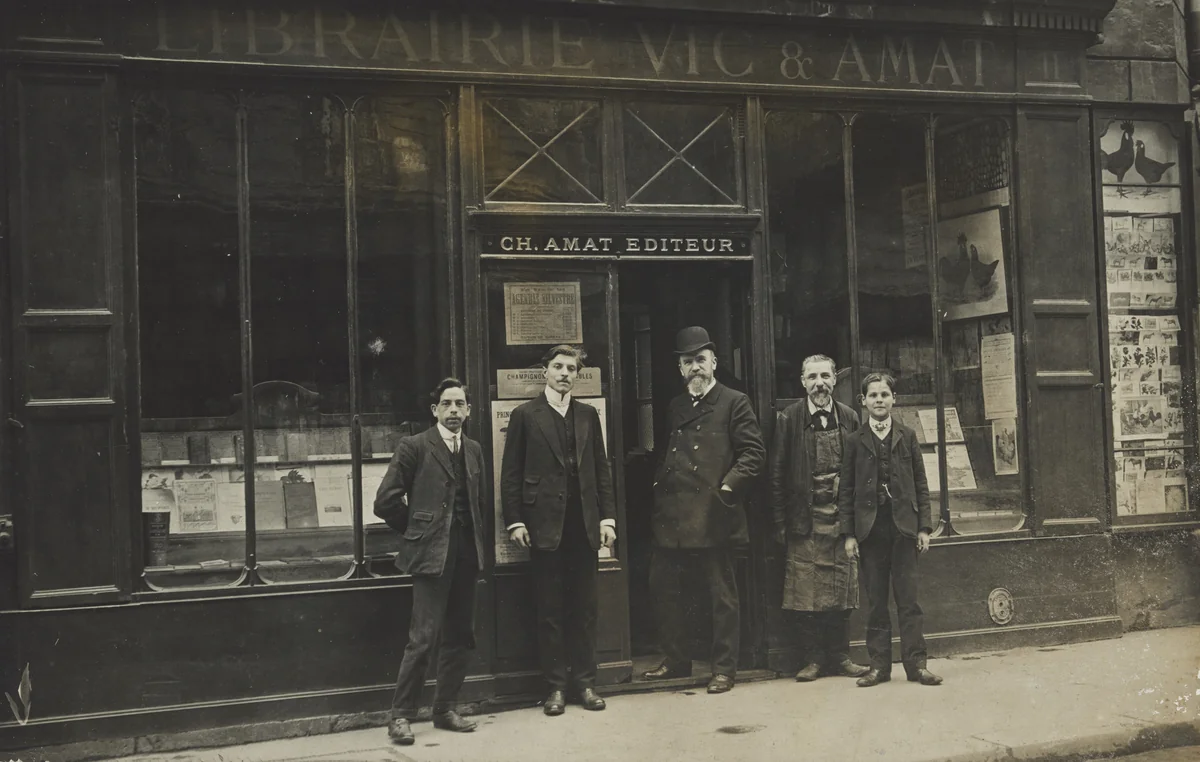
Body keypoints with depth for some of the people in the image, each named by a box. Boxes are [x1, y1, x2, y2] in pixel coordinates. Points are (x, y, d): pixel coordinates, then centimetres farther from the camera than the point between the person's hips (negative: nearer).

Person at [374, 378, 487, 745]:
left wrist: (476, 537, 13)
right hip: (432, 555, -6)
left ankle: (444, 710, 20)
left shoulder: (473, 450, 13)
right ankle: (401, 715, 1)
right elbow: (386, 502, -7)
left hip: (467, 554, 6)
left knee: (460, 637, 9)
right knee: (423, 638, -9)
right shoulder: (414, 447, -5)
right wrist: (418, 531, 1)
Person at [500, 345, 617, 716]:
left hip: (584, 524, 3)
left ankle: (586, 681, 16)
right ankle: (556, 685, 11)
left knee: (584, 607, 7)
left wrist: (607, 517, 3)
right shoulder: (525, 415, 2)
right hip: (545, 525, -3)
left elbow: (602, 469, 11)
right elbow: (511, 473, 0)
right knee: (550, 609, 3)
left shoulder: (588, 415, 12)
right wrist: (515, 521, -7)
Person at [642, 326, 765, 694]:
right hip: (674, 518, 6)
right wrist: (659, 486, 7)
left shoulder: (734, 402, 0)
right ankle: (675, 659, 24)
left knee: (722, 595, 2)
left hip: (713, 516, -6)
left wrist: (728, 488, -15)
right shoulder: (676, 407, 18)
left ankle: (724, 668, 12)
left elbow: (753, 452, -6)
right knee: (666, 588, 9)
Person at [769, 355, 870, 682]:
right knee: (807, 593, 1)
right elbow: (777, 474, -1)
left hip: (842, 517, 2)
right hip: (805, 519, -2)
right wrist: (780, 523, -5)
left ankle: (840, 657, 16)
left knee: (842, 593, 6)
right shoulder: (789, 419, -1)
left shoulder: (849, 418, 7)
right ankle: (813, 658, 11)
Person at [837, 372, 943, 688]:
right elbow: (845, 490, 3)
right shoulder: (856, 440, 4)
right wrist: (848, 533, -3)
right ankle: (879, 665, 10)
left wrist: (924, 527, 0)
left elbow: (921, 485, 7)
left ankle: (915, 663, 6)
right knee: (875, 601, 4)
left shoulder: (907, 436, 8)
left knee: (908, 599, 2)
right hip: (870, 529, 0)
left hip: (903, 526, 0)